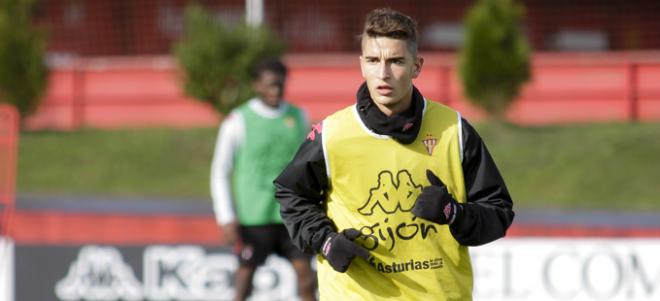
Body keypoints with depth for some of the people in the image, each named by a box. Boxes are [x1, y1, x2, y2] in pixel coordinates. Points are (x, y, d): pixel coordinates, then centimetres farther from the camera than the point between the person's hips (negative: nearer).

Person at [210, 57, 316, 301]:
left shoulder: (298, 117, 8)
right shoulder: (238, 121, -4)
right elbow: (219, 173, -1)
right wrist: (226, 218, -7)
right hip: (254, 216, -3)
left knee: (305, 273, -2)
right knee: (244, 279, 0)